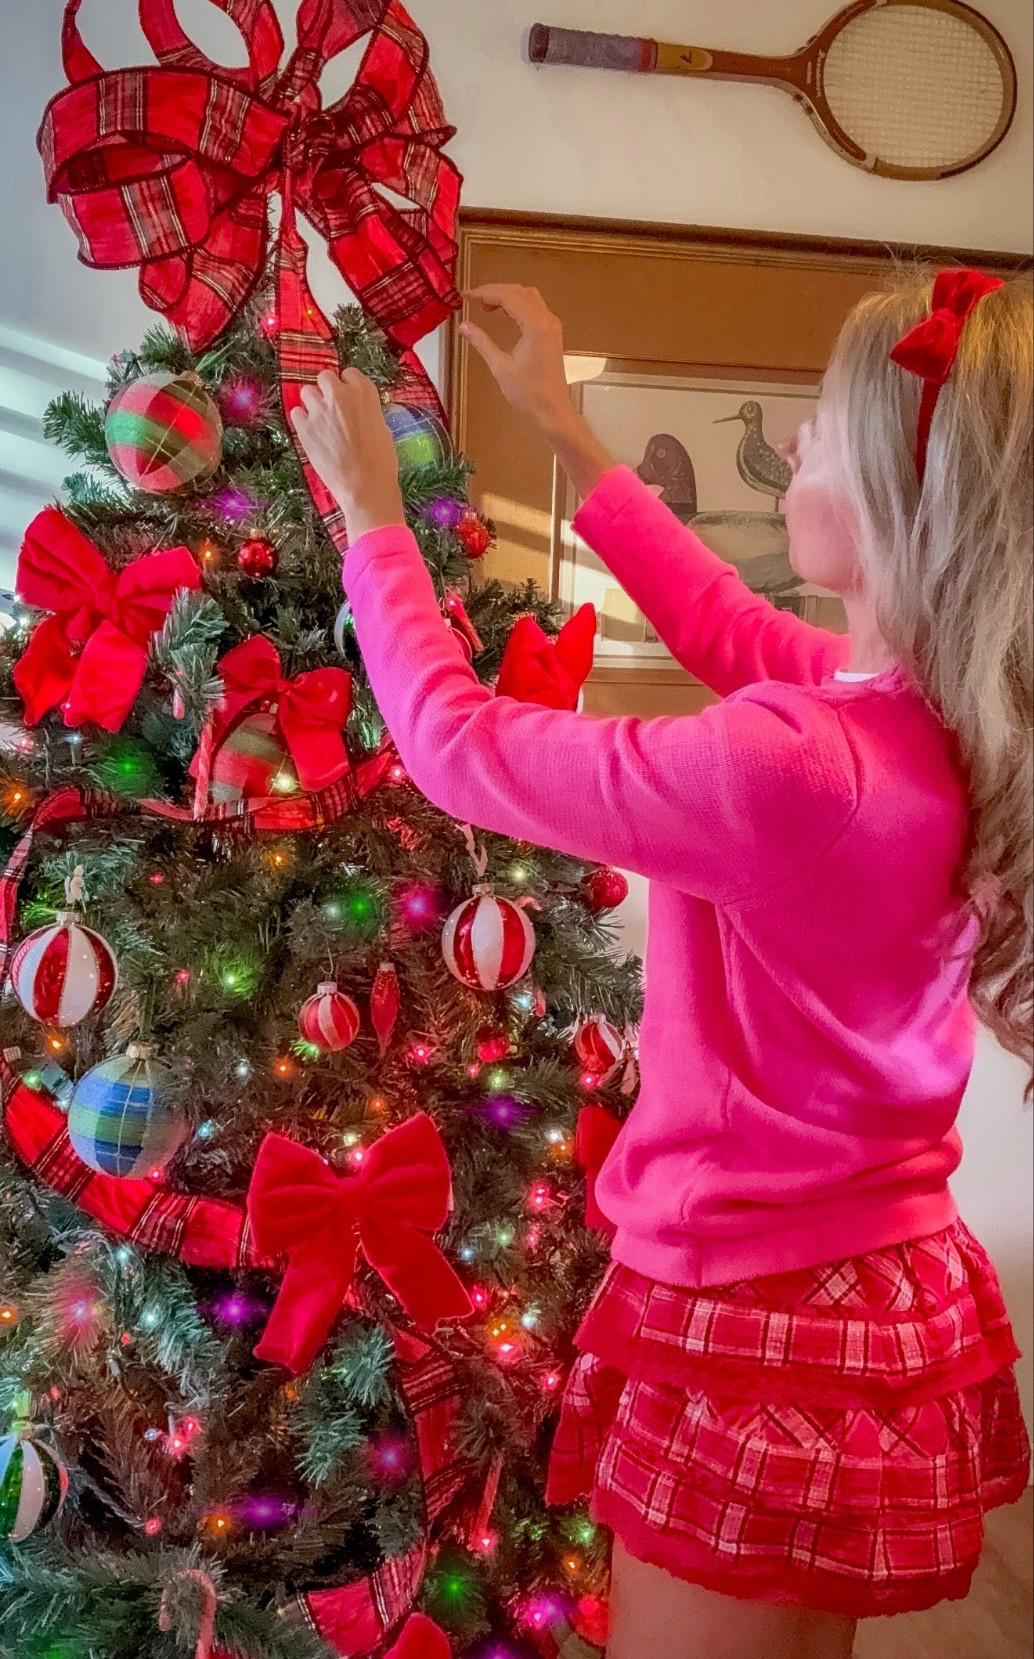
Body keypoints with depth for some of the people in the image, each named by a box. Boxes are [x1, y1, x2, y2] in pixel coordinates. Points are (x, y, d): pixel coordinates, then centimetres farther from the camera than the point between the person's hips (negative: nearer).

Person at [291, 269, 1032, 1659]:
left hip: (760, 1338, -7)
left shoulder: (788, 768, -31)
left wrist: (372, 513, -3)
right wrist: (563, 431, 17)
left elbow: (455, 744, -19)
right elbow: (724, 625, 10)